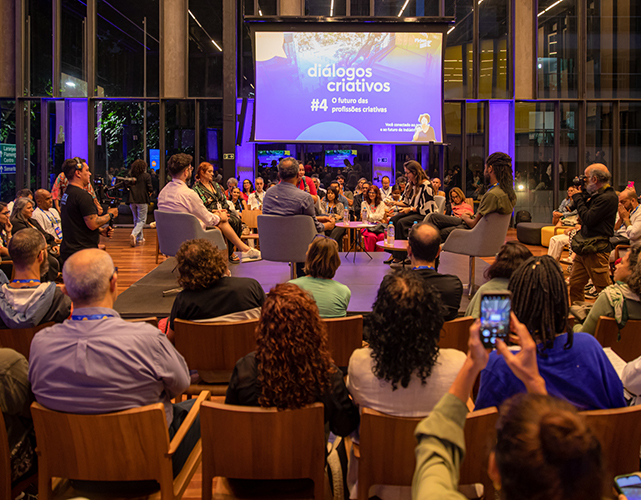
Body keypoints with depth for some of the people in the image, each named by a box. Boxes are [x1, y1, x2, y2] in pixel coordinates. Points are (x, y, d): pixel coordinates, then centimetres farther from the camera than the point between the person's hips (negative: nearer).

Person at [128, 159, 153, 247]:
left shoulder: (131, 176, 4)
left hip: (132, 200, 4)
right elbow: (150, 188, -11)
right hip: (142, 200, -4)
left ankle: (139, 238, 24)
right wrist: (150, 192, 10)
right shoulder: (146, 176, -7)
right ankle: (134, 234, -24)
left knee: (136, 219, 18)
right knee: (142, 220, -1)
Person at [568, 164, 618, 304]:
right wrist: (583, 196, 9)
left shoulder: (608, 198, -16)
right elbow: (584, 214, 18)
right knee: (575, 285, 14)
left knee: (603, 289, -4)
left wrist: (578, 198, -8)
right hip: (583, 248, 10)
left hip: (596, 250, -10)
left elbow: (588, 219, -19)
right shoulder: (596, 195, 15)